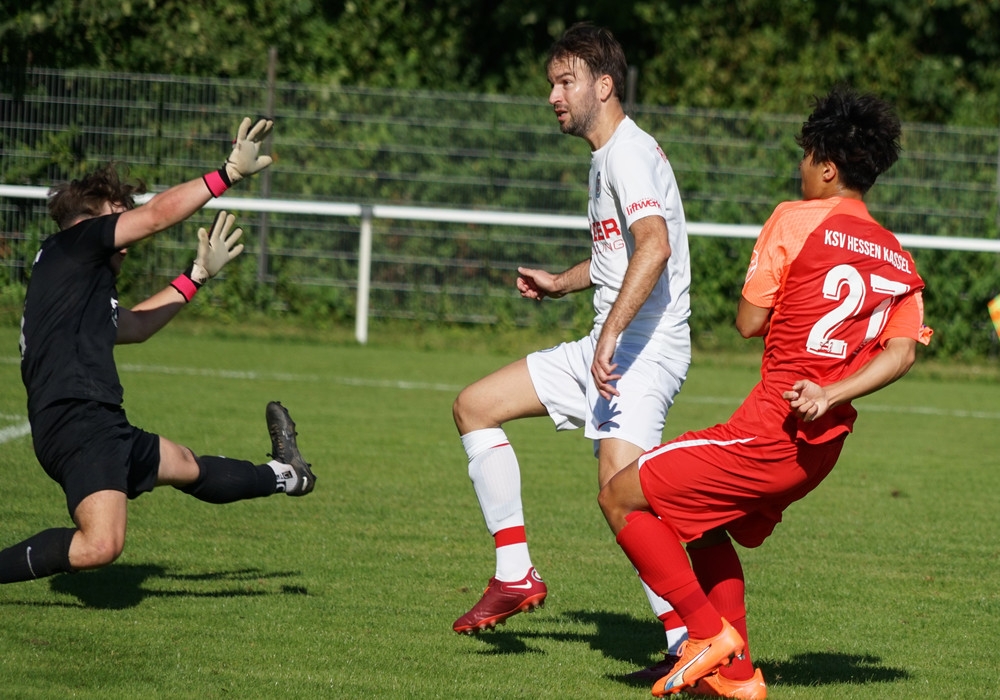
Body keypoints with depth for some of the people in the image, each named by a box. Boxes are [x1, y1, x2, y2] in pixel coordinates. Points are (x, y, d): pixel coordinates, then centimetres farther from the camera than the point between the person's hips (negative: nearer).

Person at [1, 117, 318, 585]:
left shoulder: (86, 285, 24)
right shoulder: (69, 246, -1)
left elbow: (133, 327, 41)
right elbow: (158, 214, -7)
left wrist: (197, 275, 45)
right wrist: (231, 173, -2)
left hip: (98, 426, 11)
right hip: (77, 422, -11)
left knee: (187, 467, 35)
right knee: (100, 545, -30)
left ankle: (284, 475, 58)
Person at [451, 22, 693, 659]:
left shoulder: (628, 152, -13)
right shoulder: (607, 156, 19)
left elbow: (654, 246, -30)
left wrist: (612, 334, -36)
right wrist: (562, 284, 25)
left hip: (646, 346, -11)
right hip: (607, 348, 11)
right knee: (475, 406, 11)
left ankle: (693, 642, -22)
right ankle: (516, 576, 12)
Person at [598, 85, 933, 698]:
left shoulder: (796, 221, -7)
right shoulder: (899, 261, 11)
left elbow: (750, 322, -5)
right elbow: (902, 351, -1)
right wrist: (831, 394, -9)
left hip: (772, 433, -8)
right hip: (826, 441, 8)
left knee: (622, 498, 0)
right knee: (704, 521, 28)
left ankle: (710, 633, -3)